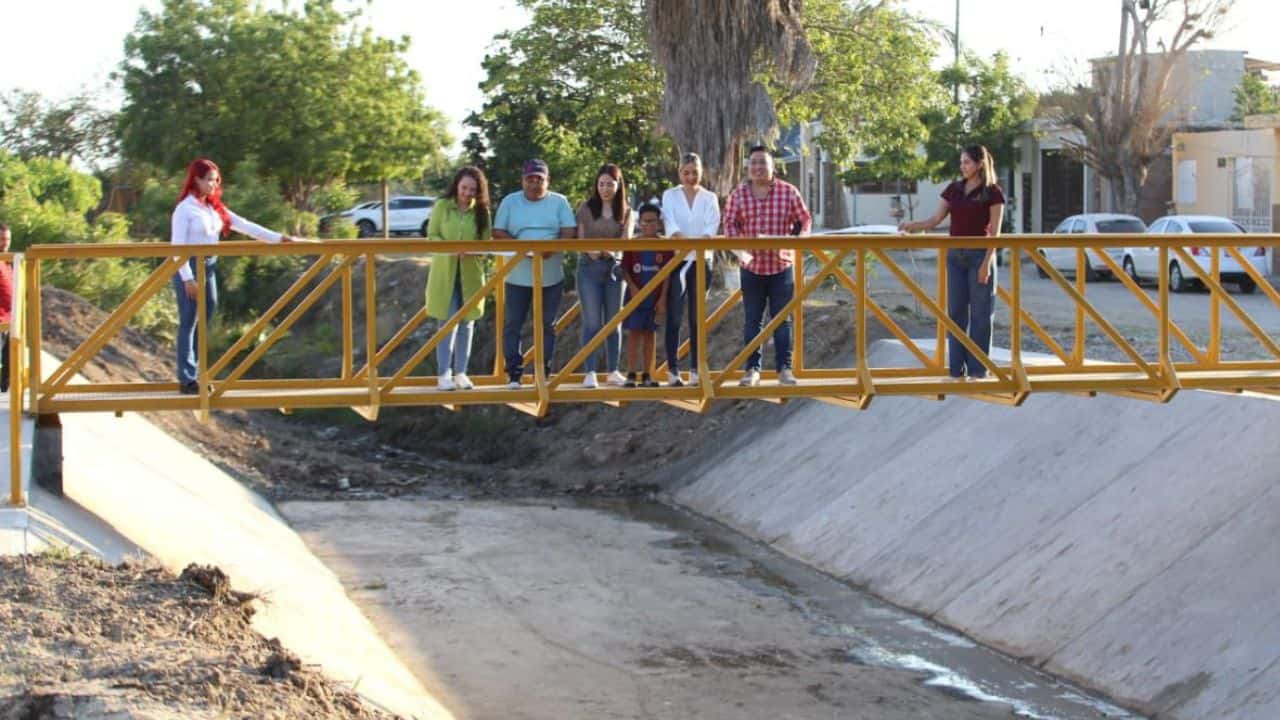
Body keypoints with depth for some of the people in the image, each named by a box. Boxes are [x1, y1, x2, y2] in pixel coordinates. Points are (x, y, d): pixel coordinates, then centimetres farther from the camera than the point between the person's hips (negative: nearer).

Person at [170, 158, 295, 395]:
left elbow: (244, 225, 10)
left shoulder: (214, 208, 11)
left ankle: (194, 374, 13)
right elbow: (178, 246, -14)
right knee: (188, 323, -4)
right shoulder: (185, 209, -10)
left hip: (209, 267, 7)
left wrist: (277, 238, 3)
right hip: (189, 268, -7)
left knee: (205, 321, 7)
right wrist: (187, 278, -19)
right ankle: (187, 380, -2)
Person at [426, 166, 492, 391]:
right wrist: (449, 249, -20)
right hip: (445, 274, -2)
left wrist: (473, 251, -19)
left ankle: (461, 373, 14)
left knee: (466, 323, 6)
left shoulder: (481, 212, 3)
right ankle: (444, 374, -4)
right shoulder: (442, 207, -1)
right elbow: (431, 236, -2)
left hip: (471, 274, 2)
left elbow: (487, 242, 3)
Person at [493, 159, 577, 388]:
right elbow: (498, 233, -1)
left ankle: (544, 373, 12)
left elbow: (570, 232, -3)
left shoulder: (559, 202, 5)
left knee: (547, 325, 5)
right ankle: (514, 373, 3)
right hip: (518, 276, 0)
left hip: (551, 277, 0)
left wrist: (551, 248, -22)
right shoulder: (510, 202, 5)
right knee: (512, 324, -2)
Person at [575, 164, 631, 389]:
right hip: (589, 267, -2)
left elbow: (626, 240, -3)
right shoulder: (586, 208, 2)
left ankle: (613, 371, 14)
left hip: (614, 267, 2)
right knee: (592, 322, -6)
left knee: (614, 321, 7)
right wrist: (590, 250, -22)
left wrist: (611, 250, -24)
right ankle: (589, 373, -6)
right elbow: (579, 239, 0)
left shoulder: (625, 211, 6)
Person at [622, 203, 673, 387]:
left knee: (648, 333, 7)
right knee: (634, 332, -1)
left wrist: (663, 299, -5)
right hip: (635, 295, -1)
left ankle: (647, 375, 11)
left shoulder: (664, 246, -2)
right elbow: (625, 270, 1)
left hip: (655, 297, 1)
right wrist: (632, 287, -14)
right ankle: (631, 374, 1)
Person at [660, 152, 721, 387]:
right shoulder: (670, 196, 6)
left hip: (701, 260, 1)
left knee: (698, 317, 4)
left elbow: (712, 225, -6)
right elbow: (670, 223, -10)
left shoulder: (709, 198, 9)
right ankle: (672, 370, -5)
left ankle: (696, 370, 7)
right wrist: (682, 240, -31)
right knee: (673, 317, -6)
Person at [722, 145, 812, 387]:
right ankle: (752, 369, 11)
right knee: (753, 320, 5)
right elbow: (730, 224, 0)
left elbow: (804, 220, 3)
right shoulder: (738, 194, 2)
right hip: (751, 265, 1)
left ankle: (784, 368, 10)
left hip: (782, 265, -1)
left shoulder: (788, 192, -2)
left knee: (782, 320, 5)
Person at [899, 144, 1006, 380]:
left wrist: (987, 262, -14)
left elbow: (994, 232, -8)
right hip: (955, 255, 5)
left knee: (980, 314, -1)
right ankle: (957, 368, 8)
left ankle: (977, 369, 4)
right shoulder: (954, 189, 9)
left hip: (979, 255, -5)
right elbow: (936, 219, 10)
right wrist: (911, 226, -7)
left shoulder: (992, 193, -5)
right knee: (956, 312, 4)